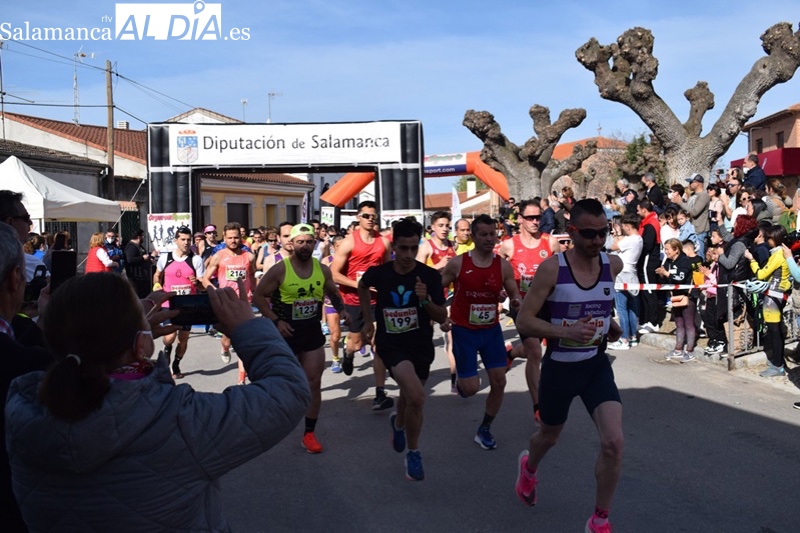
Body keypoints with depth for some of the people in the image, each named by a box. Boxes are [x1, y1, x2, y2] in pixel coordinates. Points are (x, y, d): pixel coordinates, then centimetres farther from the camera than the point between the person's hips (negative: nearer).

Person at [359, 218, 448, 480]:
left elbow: (442, 318, -10)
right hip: (391, 344, -2)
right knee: (417, 397, -24)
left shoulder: (430, 276, -13)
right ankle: (413, 454, -1)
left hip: (421, 346, 2)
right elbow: (362, 286, 13)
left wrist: (425, 300, -28)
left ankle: (398, 423, 60)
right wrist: (368, 319, 14)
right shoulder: (378, 272, -11)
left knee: (408, 396, 22)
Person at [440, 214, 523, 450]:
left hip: (491, 330, 3)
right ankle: (460, 383, 33)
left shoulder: (503, 265, -4)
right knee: (471, 388, -6)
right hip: (464, 331, -3)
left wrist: (517, 302, -22)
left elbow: (514, 294, 1)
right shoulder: (457, 263, -11)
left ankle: (484, 430, 22)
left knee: (499, 381, 1)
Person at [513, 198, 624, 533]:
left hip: (597, 365, 2)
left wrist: (606, 320, 5)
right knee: (549, 436, 20)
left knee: (614, 442, -15)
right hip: (559, 367, -2)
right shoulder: (552, 268, -18)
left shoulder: (614, 265, -5)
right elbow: (523, 320, -17)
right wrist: (567, 331, -31)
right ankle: (529, 466, 58)